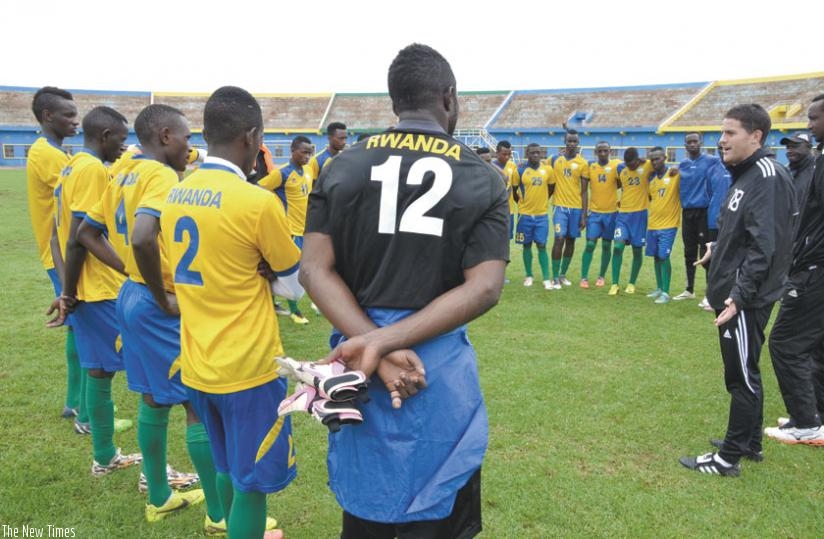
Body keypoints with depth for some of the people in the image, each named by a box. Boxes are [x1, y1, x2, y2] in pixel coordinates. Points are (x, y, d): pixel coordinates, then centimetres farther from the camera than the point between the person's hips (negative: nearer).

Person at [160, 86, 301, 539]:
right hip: (247, 366, -7)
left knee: (227, 468, 25)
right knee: (251, 481, 9)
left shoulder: (174, 197, 2)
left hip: (197, 364, 7)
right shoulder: (258, 202, -19)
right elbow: (296, 284, -6)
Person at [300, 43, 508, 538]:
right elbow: (484, 289, -15)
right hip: (439, 365, -2)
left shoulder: (343, 169, 2)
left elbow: (315, 269, -7)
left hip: (358, 362, 3)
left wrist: (374, 345, -16)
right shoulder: (482, 180, -4)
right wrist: (384, 343, -19)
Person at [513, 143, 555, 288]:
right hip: (525, 214, 0)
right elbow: (514, 191, 5)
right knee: (527, 245, 8)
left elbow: (551, 189, 12)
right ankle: (529, 276, 20)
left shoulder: (548, 170, -2)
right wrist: (524, 204, 11)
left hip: (542, 214, 1)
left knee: (542, 246, 0)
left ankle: (546, 279, 1)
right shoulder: (520, 171, -6)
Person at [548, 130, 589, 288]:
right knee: (559, 239, -11)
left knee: (571, 240, 8)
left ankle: (563, 274, 19)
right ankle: (555, 277, -4)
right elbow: (550, 185, 11)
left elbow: (584, 191, 1)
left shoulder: (583, 163, 1)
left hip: (576, 207, 1)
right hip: (560, 206, -1)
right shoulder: (554, 160, 2)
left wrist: (584, 214, -3)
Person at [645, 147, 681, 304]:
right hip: (652, 224, 6)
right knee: (656, 257, 12)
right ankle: (659, 288, 24)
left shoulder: (676, 174, -9)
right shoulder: (651, 178, 9)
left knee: (664, 257, -7)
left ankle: (665, 292, -1)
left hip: (668, 224, -6)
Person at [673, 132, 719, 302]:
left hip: (704, 212, -5)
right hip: (687, 212, 5)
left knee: (706, 253, -5)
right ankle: (689, 290, 24)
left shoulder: (710, 161, -4)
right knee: (689, 253, 13)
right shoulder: (682, 165, 12)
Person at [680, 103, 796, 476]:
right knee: (743, 374, 18)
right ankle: (749, 443, 32)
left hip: (745, 300, -10)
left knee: (742, 377, 0)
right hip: (733, 293, 10)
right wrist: (718, 250, 32)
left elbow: (764, 246, -25)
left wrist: (739, 295, -28)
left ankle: (728, 458, 10)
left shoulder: (768, 177, -17)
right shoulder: (745, 175, 13)